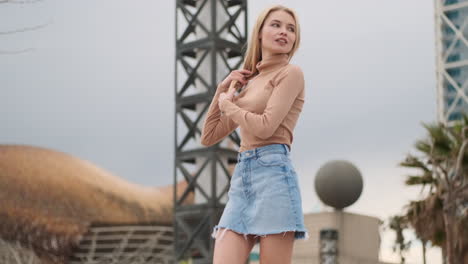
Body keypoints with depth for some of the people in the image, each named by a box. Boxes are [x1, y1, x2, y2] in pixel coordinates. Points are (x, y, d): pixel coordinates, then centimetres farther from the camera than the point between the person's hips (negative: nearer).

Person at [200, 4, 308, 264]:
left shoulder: (291, 73, 3)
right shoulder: (247, 84, 23)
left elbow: (265, 127, -11)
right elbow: (208, 136, 24)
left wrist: (228, 104, 7)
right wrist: (222, 89, 17)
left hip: (273, 172, -6)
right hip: (241, 177, 6)